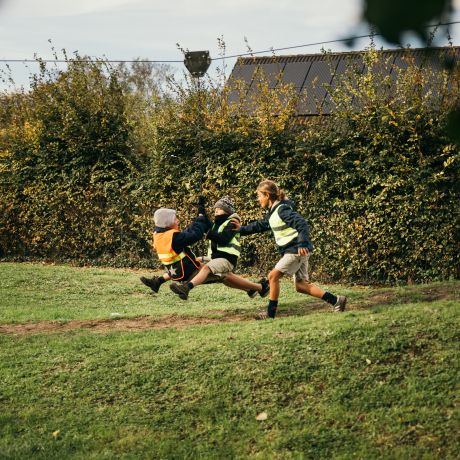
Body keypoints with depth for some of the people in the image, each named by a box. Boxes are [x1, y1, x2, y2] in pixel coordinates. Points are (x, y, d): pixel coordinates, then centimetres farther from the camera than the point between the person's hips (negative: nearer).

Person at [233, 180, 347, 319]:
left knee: (273, 276, -7)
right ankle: (336, 300, 10)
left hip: (297, 250, -10)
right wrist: (242, 229, 23)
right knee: (301, 285, 10)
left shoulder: (282, 209, -17)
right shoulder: (272, 212, 13)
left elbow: (301, 224, -26)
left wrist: (302, 243, -35)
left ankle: (271, 312, 2)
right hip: (293, 250, 10)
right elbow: (260, 225, 28)